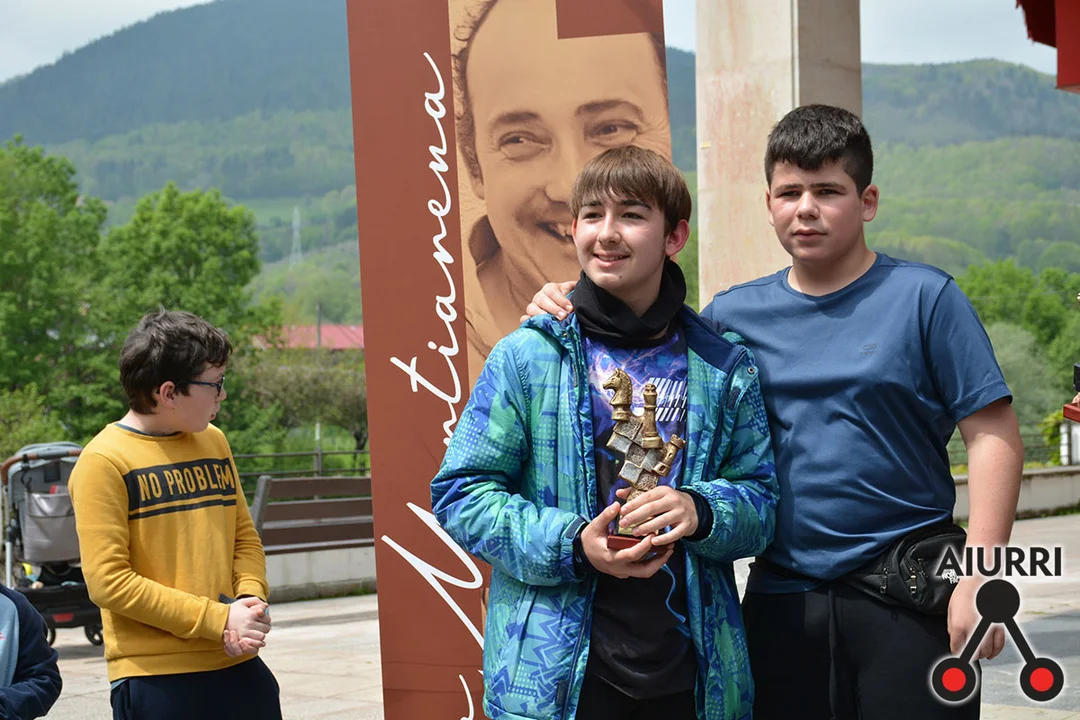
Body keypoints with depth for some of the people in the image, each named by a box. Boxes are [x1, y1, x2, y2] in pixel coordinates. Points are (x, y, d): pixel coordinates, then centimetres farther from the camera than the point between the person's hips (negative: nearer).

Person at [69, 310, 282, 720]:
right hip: (154, 679, -6)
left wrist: (251, 599, -4)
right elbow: (108, 581, -14)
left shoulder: (214, 442, 11)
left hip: (238, 665, 6)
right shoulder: (104, 462, -9)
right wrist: (218, 619, -15)